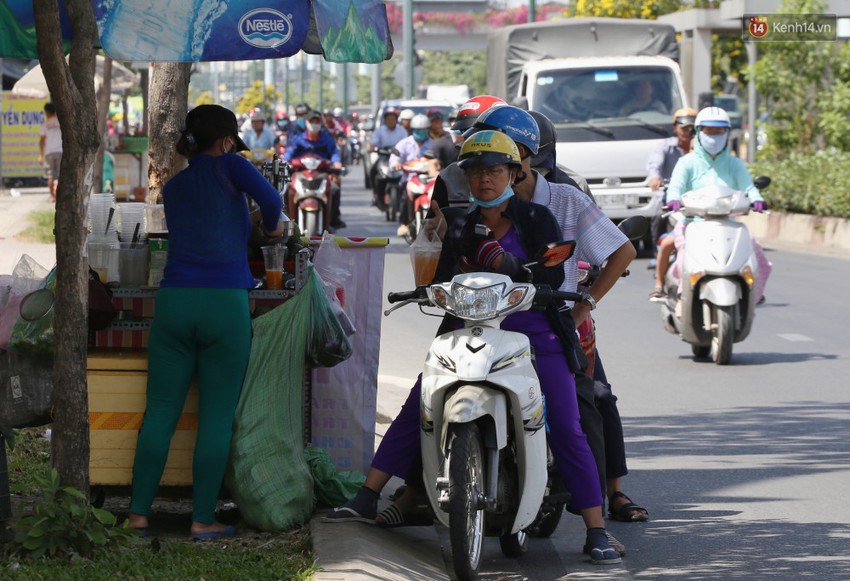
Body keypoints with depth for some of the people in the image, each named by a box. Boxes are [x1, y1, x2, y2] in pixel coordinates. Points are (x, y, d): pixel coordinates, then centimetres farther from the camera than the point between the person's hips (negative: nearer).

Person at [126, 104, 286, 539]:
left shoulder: (173, 187, 19)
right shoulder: (227, 165, 3)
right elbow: (268, 197, -12)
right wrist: (272, 226, 8)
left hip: (174, 301, 4)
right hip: (225, 303, -4)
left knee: (160, 411, 6)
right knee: (216, 417, 1)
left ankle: (139, 512, 4)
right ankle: (203, 519, 1)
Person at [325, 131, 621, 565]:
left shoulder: (536, 219, 0)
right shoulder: (461, 229, 13)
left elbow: (554, 276, -10)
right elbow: (441, 284, 9)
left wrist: (511, 265, -25)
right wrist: (454, 282, -14)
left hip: (535, 337, -4)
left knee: (566, 431, -13)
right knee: (414, 412, -3)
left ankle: (596, 533, -9)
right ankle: (366, 499, 6)